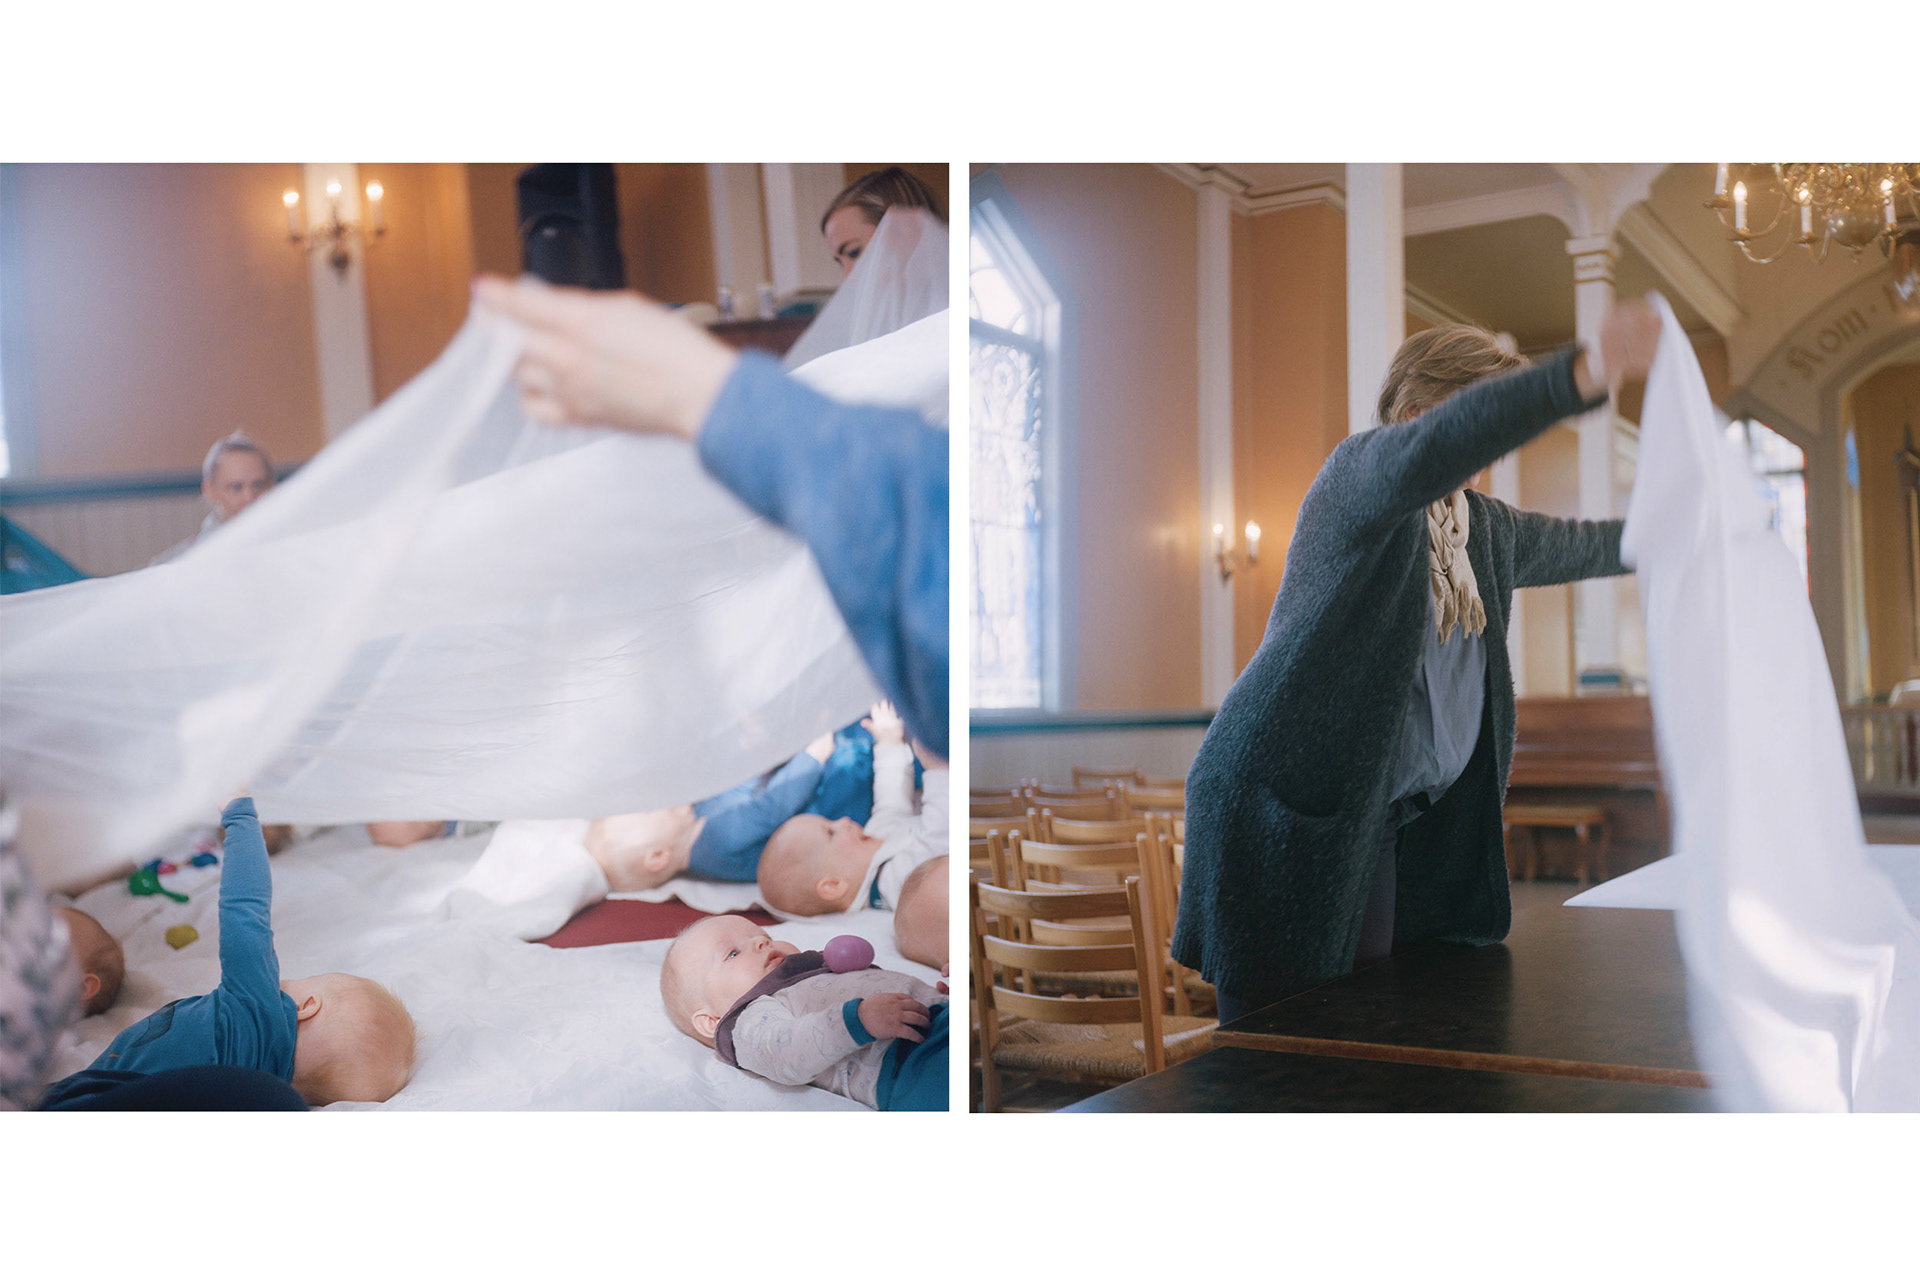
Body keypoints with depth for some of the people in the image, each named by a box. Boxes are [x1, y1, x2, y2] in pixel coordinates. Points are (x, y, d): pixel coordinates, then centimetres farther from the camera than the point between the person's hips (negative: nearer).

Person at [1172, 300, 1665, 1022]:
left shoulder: (1485, 528, 18)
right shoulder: (1360, 472, -8)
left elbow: (1568, 545, 38)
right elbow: (1430, 451, -31)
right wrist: (1584, 375, -42)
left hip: (1395, 825, 8)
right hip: (1287, 812, -8)